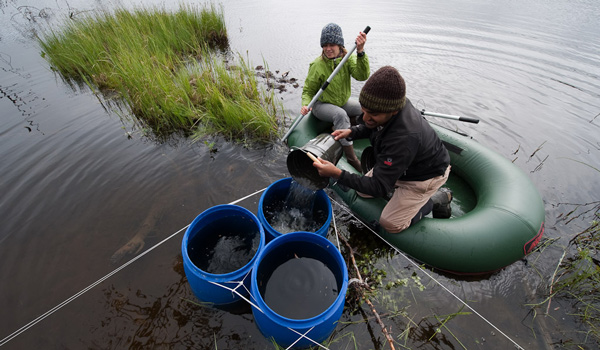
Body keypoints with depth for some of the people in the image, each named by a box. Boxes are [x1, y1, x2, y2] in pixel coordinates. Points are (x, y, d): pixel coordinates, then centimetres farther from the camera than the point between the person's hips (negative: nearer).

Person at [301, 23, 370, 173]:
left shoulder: (348, 58, -6)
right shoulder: (317, 65, -14)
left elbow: (362, 76, -25)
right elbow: (308, 90, -7)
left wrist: (360, 52, -39)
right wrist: (306, 105, -29)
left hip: (343, 102, 5)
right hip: (321, 105, -4)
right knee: (340, 115, -35)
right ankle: (351, 156, -30)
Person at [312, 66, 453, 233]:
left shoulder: (403, 137, -44)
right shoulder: (389, 102, -20)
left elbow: (380, 187, -37)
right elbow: (372, 127, 5)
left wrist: (338, 174, -46)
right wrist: (352, 131, -16)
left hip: (426, 174, -7)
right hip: (400, 165, 8)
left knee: (390, 223, -1)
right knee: (363, 191, 9)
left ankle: (437, 199, 14)